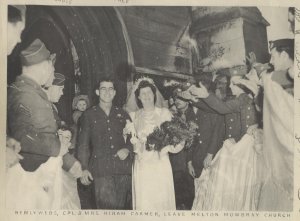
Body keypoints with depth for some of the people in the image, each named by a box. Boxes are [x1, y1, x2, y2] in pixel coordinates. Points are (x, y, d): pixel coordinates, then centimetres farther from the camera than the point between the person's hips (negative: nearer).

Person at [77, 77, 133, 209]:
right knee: (107, 207, -10)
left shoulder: (122, 114, 17)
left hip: (123, 168, 2)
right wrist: (84, 168, -3)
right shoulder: (89, 115, 11)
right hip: (101, 170, -2)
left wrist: (127, 149, -3)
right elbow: (83, 143, 7)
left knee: (122, 208, 1)